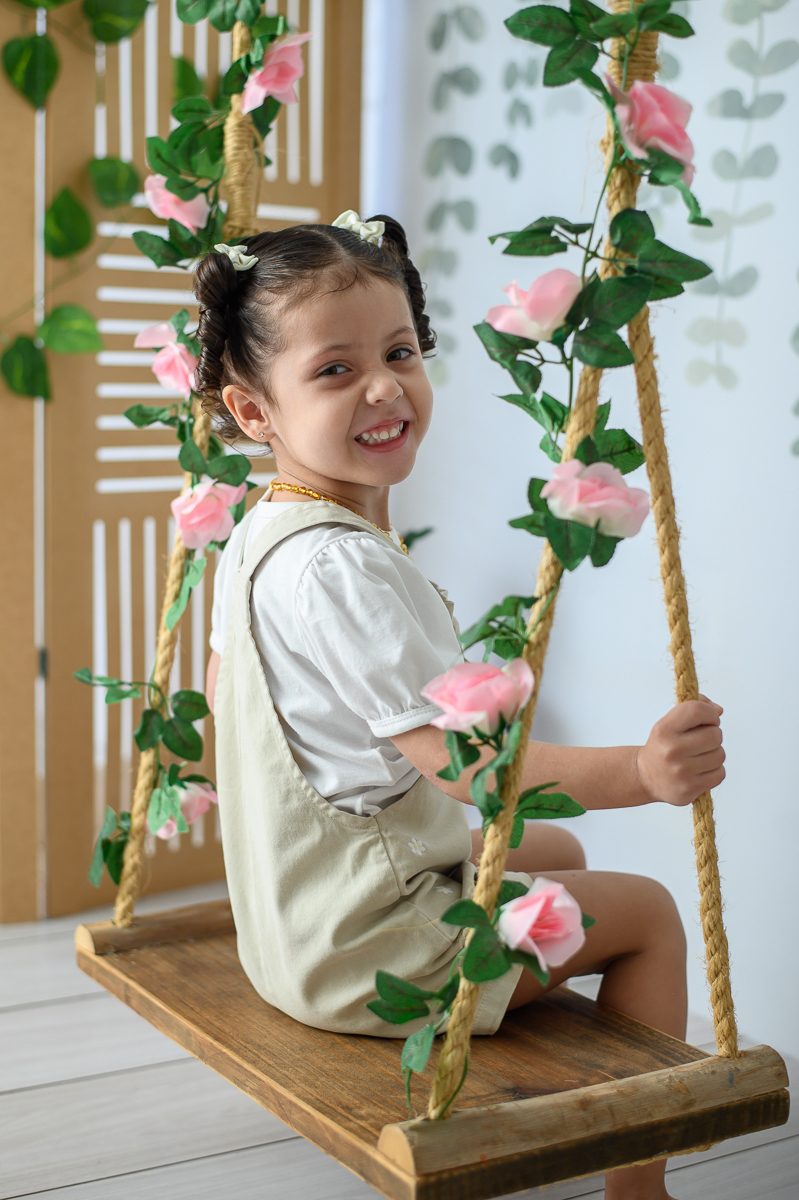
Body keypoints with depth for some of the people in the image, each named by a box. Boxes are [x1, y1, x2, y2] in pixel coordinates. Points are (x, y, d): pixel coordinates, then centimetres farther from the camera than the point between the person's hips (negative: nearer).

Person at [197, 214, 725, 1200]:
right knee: (646, 912, 3)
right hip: (364, 940, -10)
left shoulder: (256, 535, 3)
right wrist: (640, 773, -38)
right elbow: (463, 760, -31)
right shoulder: (340, 566, -29)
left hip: (299, 914, 10)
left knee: (558, 852, 29)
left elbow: (222, 685, 18)